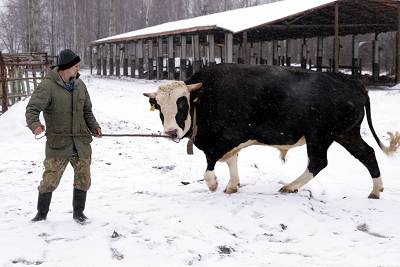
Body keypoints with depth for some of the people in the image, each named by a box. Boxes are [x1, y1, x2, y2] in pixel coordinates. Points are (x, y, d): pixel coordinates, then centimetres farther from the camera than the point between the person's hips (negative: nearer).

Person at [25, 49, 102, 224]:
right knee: (50, 181, -1)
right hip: (58, 144, -5)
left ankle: (78, 212, 29)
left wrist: (94, 126, 4)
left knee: (83, 180, 10)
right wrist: (35, 125, -38)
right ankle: (42, 214, 19)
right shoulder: (48, 86, -11)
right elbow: (32, 108, -19)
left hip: (81, 143, 5)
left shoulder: (79, 85, 8)